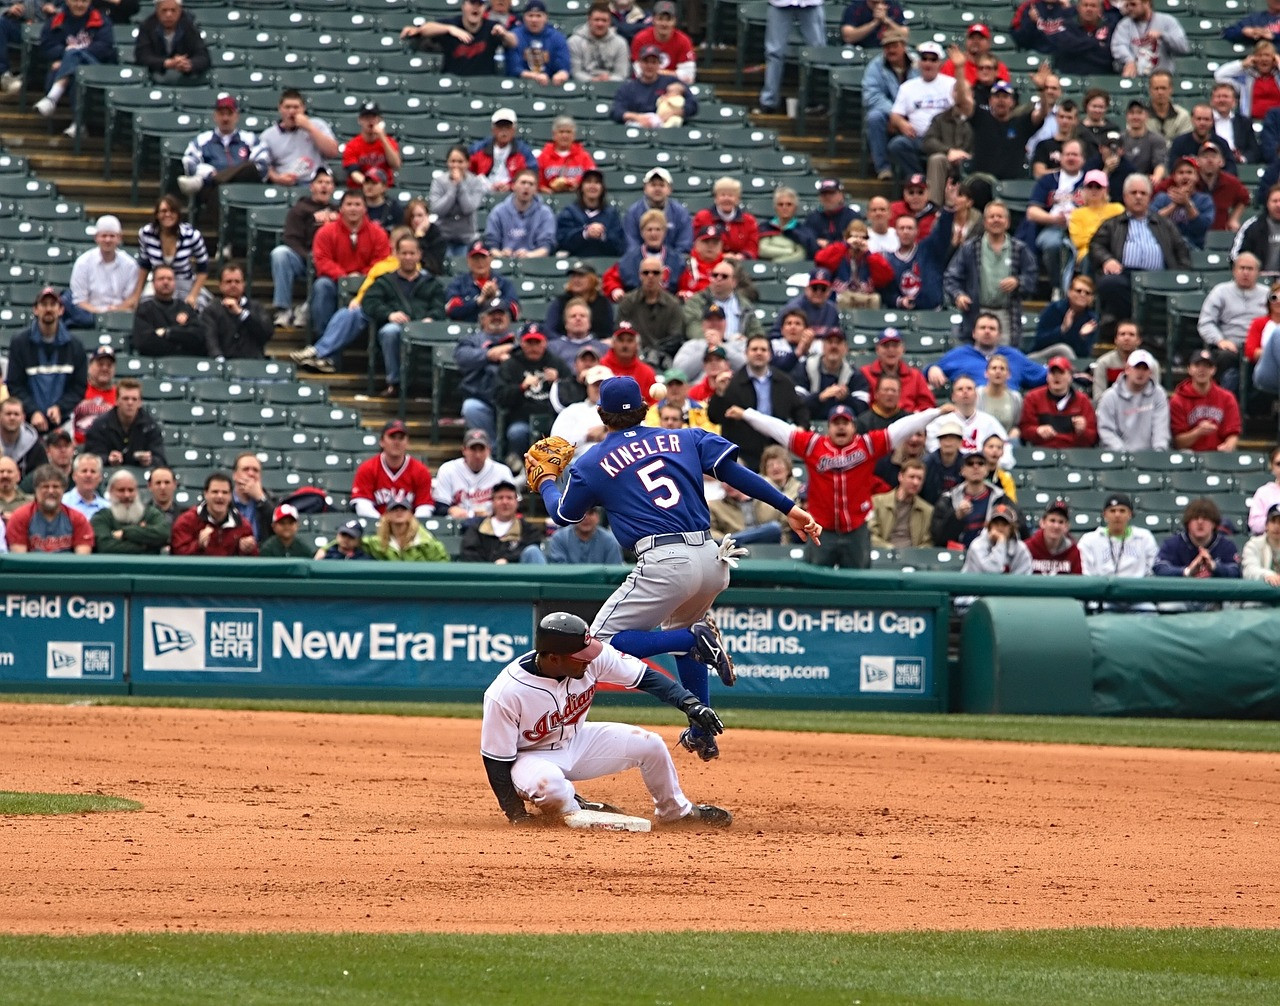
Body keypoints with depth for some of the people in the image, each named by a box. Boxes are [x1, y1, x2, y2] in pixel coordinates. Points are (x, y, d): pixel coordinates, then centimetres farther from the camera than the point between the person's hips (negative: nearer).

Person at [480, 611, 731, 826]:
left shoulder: (593, 657, -21)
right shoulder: (506, 693, -32)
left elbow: (645, 677, -11)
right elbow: (496, 759, -23)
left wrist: (690, 703, -23)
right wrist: (517, 816, -21)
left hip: (576, 742, 5)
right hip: (531, 757, -5)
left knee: (649, 745, -7)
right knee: (548, 785, -39)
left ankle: (677, 812, 21)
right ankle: (572, 812, -3)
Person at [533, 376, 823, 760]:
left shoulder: (591, 462, 9)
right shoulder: (685, 439, 17)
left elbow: (562, 514, 21)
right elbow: (734, 472, 5)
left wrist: (545, 482, 42)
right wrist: (789, 508, 3)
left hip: (664, 563, -6)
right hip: (712, 562, 6)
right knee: (681, 627, 33)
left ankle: (696, 641, -18)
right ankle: (702, 734, 25)